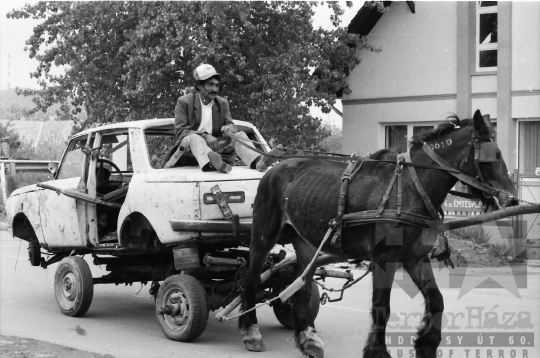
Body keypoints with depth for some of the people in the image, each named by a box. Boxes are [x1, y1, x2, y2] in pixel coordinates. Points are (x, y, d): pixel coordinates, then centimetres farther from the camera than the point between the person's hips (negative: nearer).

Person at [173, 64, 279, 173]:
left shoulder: (222, 103, 13)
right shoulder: (184, 101, -1)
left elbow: (230, 124, 7)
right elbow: (180, 130, -11)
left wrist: (230, 128, -22)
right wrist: (205, 136, -26)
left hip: (215, 143, 5)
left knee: (239, 135, -15)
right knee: (194, 137, -37)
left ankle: (258, 161, -45)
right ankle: (209, 163, -72)